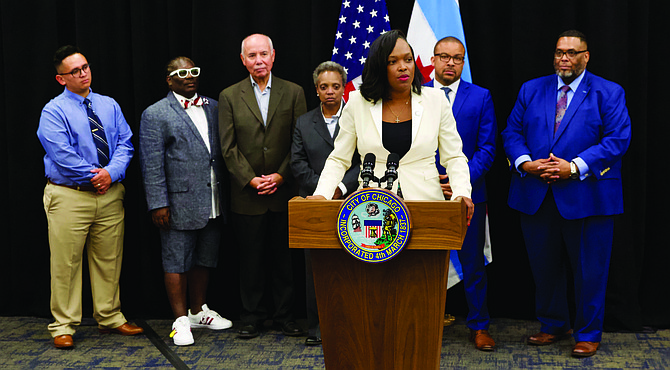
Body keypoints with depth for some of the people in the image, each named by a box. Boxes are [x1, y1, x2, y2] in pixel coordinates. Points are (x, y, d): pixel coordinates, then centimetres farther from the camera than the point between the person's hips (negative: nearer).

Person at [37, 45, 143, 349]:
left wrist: (111, 173, -12)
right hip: (69, 196, -4)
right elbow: (62, 154, -14)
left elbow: (125, 143, 5)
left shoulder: (109, 105, 12)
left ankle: (110, 318, 24)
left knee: (109, 261, 11)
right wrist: (93, 177, -13)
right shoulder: (54, 111, -3)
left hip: (110, 194, 5)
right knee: (66, 263, 0)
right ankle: (63, 326, 11)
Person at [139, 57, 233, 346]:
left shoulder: (212, 107, 13)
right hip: (181, 205, -5)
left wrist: (225, 197, 10)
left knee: (205, 260, 15)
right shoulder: (155, 115, -3)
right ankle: (181, 321, 11)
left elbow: (222, 151, 14)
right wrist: (158, 204, -13)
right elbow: (151, 164, -7)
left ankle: (199, 311, 30)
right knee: (177, 262, 2)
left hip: (213, 204, 6)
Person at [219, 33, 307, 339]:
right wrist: (250, 179, -9)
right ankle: (252, 317, 18)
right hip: (247, 195, 0)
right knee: (250, 259, 6)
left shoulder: (293, 93, 5)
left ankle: (285, 316, 18)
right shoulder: (229, 97, 5)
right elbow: (228, 147, 0)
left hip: (284, 190, 0)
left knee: (284, 257, 7)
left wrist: (280, 176, -9)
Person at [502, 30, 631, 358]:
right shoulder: (531, 90, 13)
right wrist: (524, 163, -10)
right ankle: (553, 325, 28)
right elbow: (512, 133, 10)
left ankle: (588, 334, 19)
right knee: (544, 266, 11)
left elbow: (617, 139, -7)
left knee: (588, 269, 4)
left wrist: (575, 167, -17)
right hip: (535, 195, 3)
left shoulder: (608, 93, 2)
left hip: (587, 196, -3)